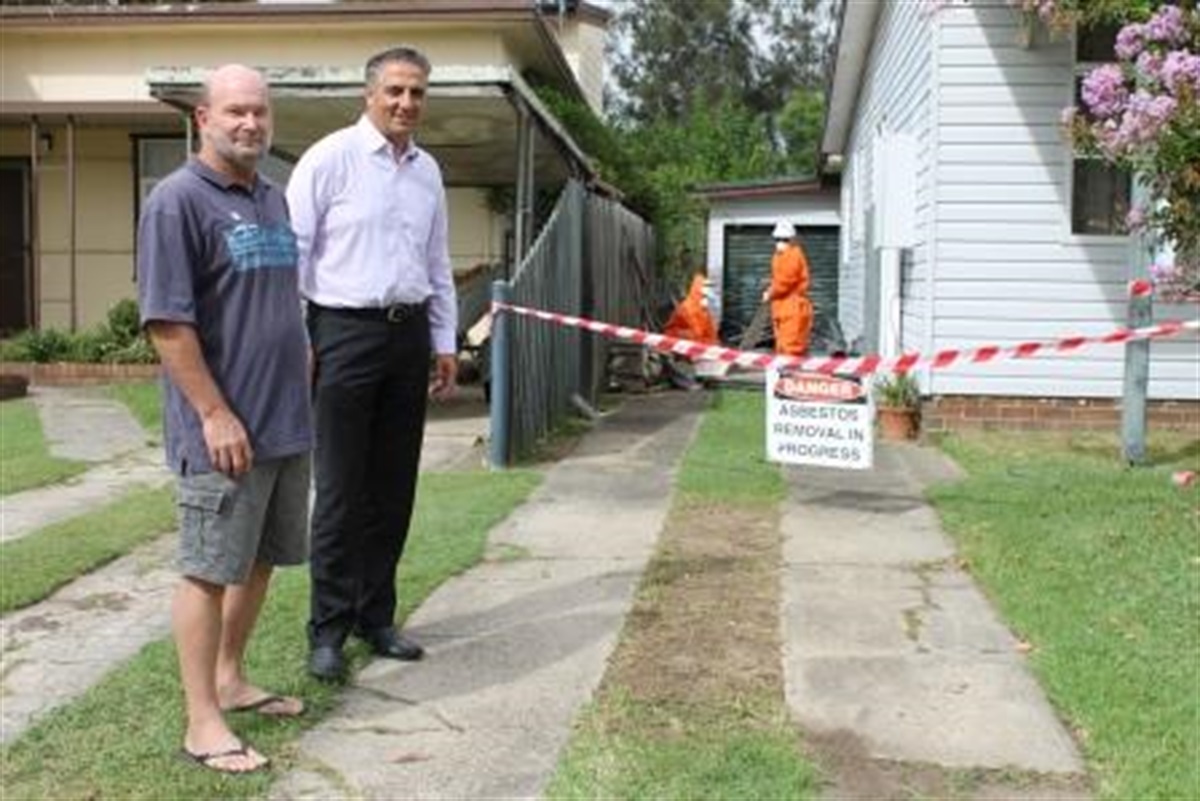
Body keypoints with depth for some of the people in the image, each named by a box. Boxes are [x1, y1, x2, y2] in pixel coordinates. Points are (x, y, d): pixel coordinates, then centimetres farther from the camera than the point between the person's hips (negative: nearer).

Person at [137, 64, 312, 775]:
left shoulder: (275, 199, 13)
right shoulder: (178, 201, -11)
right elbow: (167, 322, -16)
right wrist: (215, 414, -19)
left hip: (288, 423, 8)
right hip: (225, 431, -8)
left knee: (259, 561, 17)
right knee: (208, 570, 1)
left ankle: (231, 679, 33)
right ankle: (203, 722, 10)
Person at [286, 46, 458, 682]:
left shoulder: (427, 171, 12)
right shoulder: (329, 159, -5)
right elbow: (294, 251, -6)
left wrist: (445, 342, 15)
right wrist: (296, 340, -9)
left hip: (409, 333, 6)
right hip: (346, 330, -5)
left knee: (393, 487, 10)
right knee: (341, 489, -2)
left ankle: (375, 616, 23)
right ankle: (328, 629, 10)